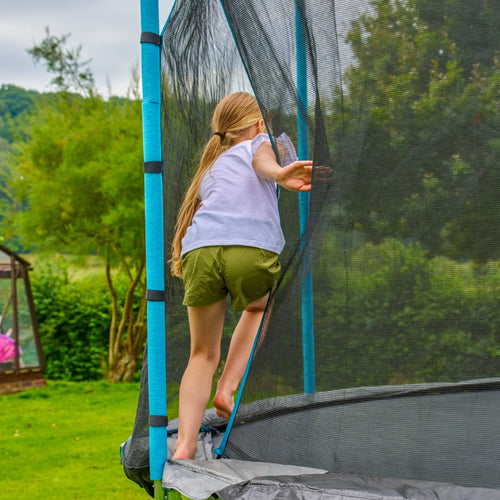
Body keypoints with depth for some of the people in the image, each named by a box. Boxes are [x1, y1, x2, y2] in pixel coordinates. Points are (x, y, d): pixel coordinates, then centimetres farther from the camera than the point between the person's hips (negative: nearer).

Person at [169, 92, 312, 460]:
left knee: (203, 354, 16)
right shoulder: (259, 142, 23)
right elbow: (262, 162, -1)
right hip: (253, 248, -3)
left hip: (200, 249, 3)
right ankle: (227, 389, 16)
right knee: (258, 307, 32)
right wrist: (280, 174, -19)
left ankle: (185, 444, 0)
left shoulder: (208, 169, 38)